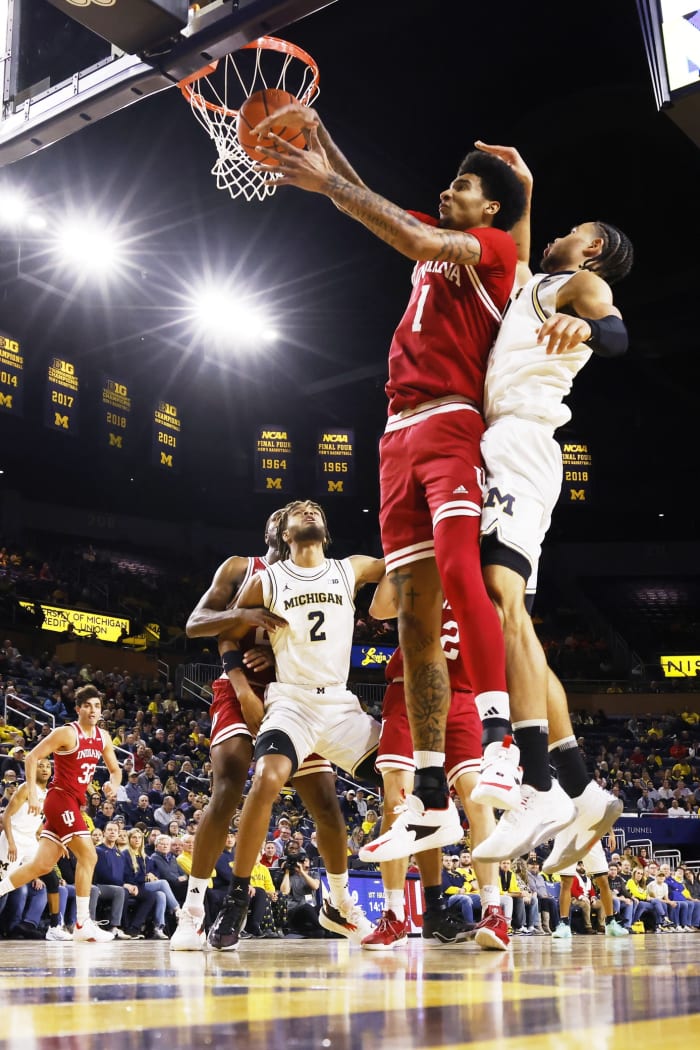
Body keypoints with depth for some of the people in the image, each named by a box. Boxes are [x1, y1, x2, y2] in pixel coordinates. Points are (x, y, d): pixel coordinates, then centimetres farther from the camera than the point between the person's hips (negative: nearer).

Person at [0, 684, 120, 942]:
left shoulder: (103, 737, 10)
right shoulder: (66, 733, -12)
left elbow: (115, 770, 18)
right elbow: (32, 757, -12)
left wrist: (113, 784, -5)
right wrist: (32, 793, -19)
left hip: (73, 803, 8)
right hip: (61, 798, -8)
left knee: (42, 865, 7)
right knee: (88, 856, -12)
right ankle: (83, 925, -7)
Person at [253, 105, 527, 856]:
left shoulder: (494, 246, 5)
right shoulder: (436, 238, 27)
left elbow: (420, 243, -12)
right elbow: (369, 202, 34)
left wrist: (326, 183, -10)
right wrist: (318, 135, 24)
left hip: (451, 423, -7)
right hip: (401, 433, 7)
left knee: (458, 568, -30)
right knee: (413, 611, 0)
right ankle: (431, 802, 0)